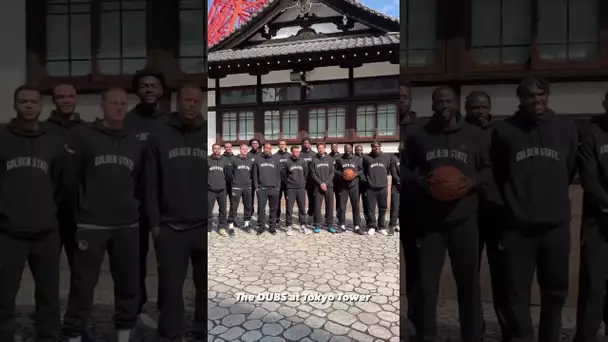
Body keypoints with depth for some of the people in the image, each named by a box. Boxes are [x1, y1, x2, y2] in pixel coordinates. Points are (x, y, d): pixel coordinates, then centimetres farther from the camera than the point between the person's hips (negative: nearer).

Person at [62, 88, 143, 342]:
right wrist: (78, 208, -2)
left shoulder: (135, 144, 12)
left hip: (128, 225, 4)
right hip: (91, 224, -3)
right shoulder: (84, 136, 0)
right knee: (83, 285, 4)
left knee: (129, 284, 10)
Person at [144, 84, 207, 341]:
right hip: (171, 227, 0)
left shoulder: (207, 135, 6)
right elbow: (151, 183, 3)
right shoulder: (160, 135, 4)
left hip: (204, 226, 1)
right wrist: (154, 223, -2)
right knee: (171, 287, 8)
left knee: (205, 286, 10)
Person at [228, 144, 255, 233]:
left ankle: (247, 224, 21)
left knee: (248, 206, 8)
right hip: (236, 187, -4)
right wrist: (233, 180, 1)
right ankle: (231, 225, 2)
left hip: (247, 187, 4)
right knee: (234, 206, -4)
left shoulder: (250, 161, 12)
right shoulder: (234, 159, -1)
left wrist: (249, 180, 12)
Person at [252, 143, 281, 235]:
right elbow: (255, 174, 6)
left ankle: (272, 226, 13)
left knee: (273, 209, 4)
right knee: (261, 208, 1)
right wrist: (256, 187, -1)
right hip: (261, 188, -1)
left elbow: (278, 175, 10)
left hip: (273, 188, 1)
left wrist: (278, 187, 3)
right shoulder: (258, 160, 6)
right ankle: (261, 226, 11)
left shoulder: (276, 160, 9)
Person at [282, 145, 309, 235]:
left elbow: (306, 174, 15)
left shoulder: (303, 162, 3)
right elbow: (282, 174, 4)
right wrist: (288, 183, 4)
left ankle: (303, 226, 17)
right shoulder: (287, 163, -5)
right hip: (290, 189, -2)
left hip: (301, 188, 3)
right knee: (289, 208, 1)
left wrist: (303, 183, 11)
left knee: (302, 208, 7)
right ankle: (289, 226, 12)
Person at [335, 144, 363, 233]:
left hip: (354, 185, 1)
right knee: (342, 206, 3)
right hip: (342, 185, 0)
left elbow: (361, 170, 11)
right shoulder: (339, 159, 5)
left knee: (356, 206, 1)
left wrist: (356, 174, -9)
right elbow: (335, 170, 8)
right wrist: (341, 174, -11)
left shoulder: (357, 159, 7)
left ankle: (357, 226, 7)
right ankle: (342, 225, 14)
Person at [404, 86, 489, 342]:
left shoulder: (474, 135, 7)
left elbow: (488, 169, 11)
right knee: (426, 284, 6)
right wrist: (419, 183, -11)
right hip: (428, 221, -1)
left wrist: (473, 182, -9)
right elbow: (405, 170, 8)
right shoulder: (418, 136, 5)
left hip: (464, 220, 1)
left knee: (469, 282, 13)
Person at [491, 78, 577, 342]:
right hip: (517, 226, -2)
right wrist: (511, 205, 7)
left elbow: (571, 170, 15)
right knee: (518, 293, 4)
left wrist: (553, 198, 17)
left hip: (556, 224, 3)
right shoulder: (504, 131, -3)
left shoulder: (566, 128, 5)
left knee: (555, 291, 16)